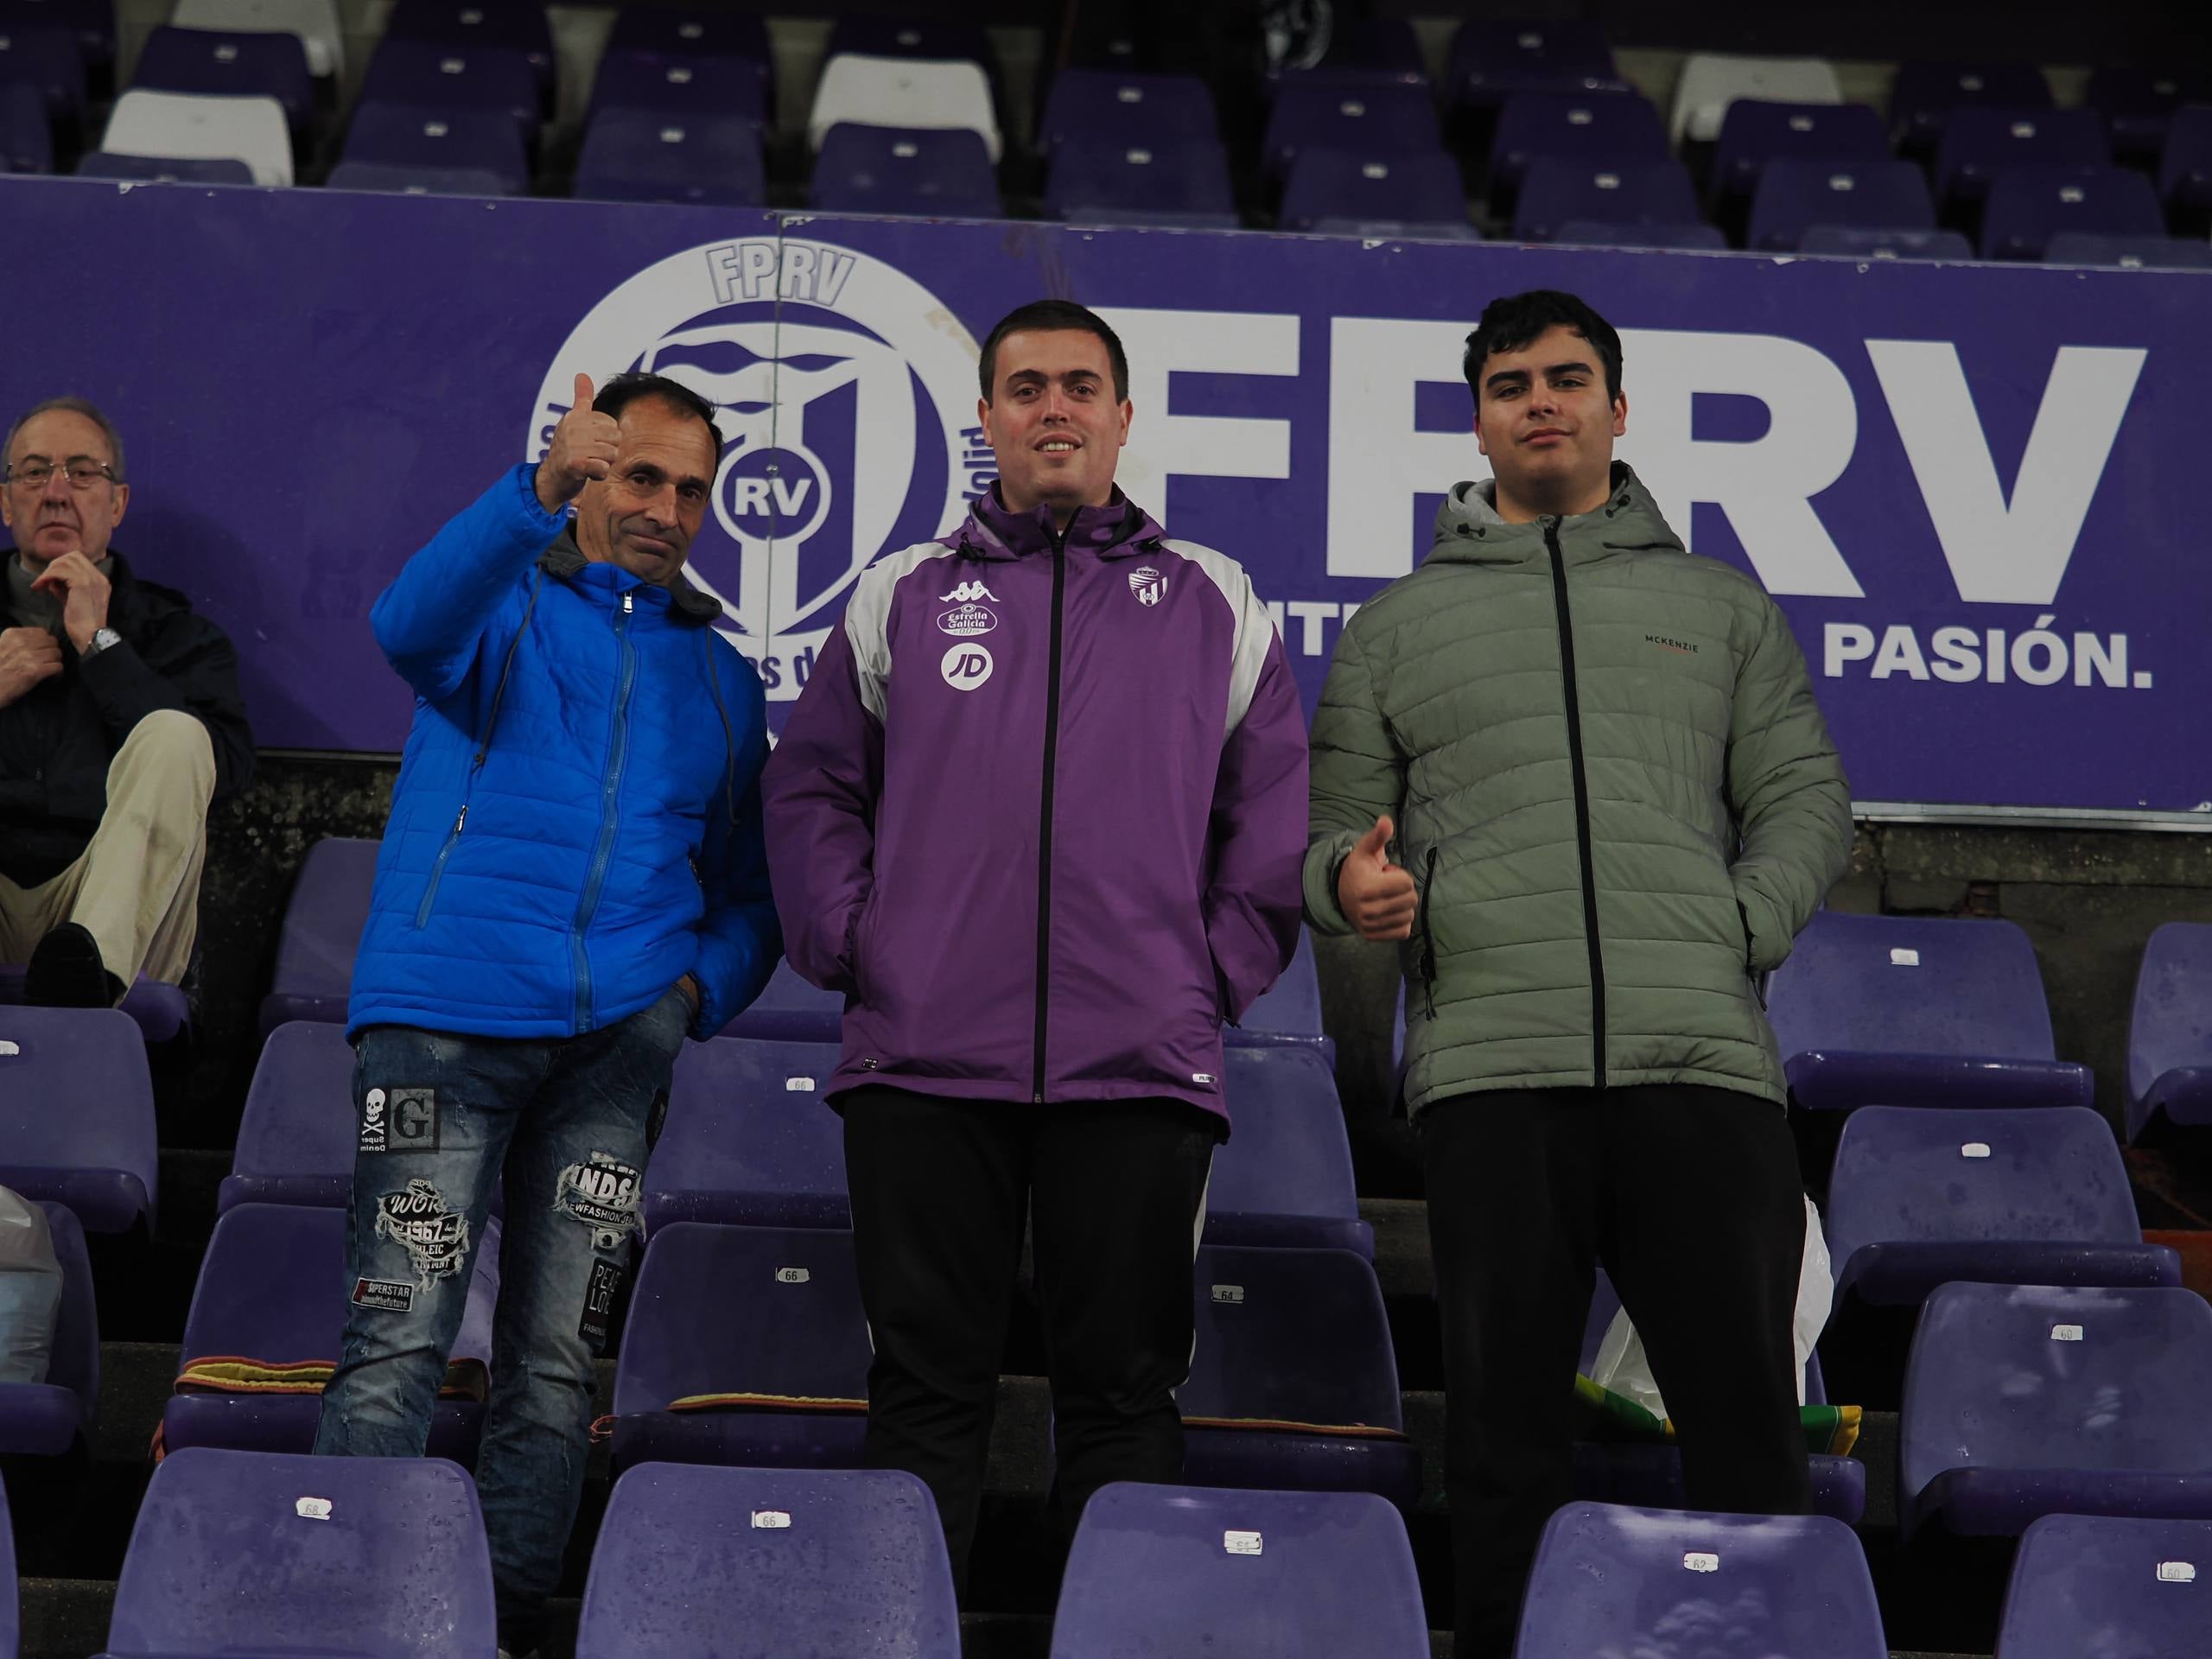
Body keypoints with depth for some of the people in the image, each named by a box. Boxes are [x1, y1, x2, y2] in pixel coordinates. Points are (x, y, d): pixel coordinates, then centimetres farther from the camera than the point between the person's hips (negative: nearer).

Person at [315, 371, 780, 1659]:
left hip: (614, 1051, 4)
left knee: (557, 1368, 4)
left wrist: (699, 987, 1)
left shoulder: (721, 678, 21)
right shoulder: (507, 604, 8)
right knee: (400, 1343, -11)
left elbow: (750, 896, 23)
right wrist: (540, 491, -33)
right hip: (446, 1020, -4)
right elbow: (412, 625, -18)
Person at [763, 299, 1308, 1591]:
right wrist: (847, 942, 3)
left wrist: (1225, 966, 3)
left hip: (1140, 1063, 0)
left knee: (1126, 1388, 2)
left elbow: (1277, 807, 12)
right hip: (923, 1060, 0)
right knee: (927, 1385, 2)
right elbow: (813, 787, 15)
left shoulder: (1213, 604, 12)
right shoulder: (904, 597, 13)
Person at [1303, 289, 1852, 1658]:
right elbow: (1335, 826, 16)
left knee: (1747, 1416, -2)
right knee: (1507, 1428, 1)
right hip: (1491, 1064, 0)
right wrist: (1350, 882, -6)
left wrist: (1740, 929, -1)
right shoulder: (1399, 626, 18)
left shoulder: (1723, 609, 20)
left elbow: (1806, 799, 15)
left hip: (1703, 1058, 0)